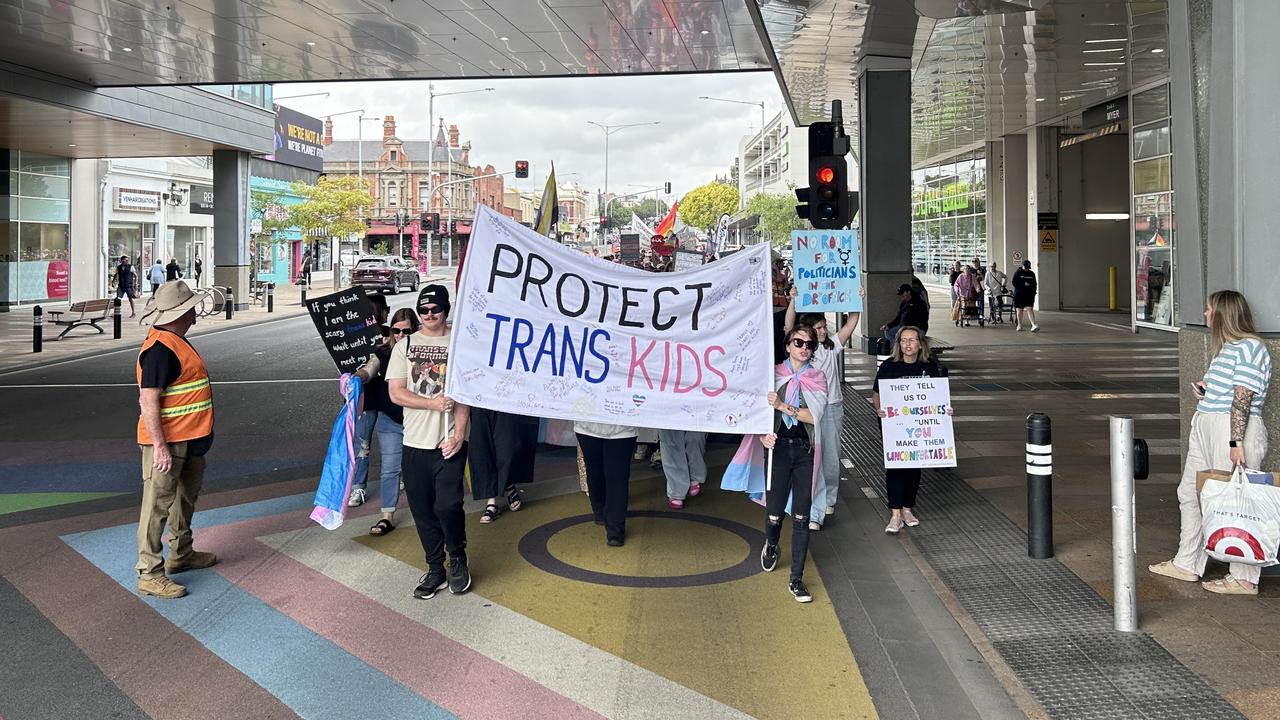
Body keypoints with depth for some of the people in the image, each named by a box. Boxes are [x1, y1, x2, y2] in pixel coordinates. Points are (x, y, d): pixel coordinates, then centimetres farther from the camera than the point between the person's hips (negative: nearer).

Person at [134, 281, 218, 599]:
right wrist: (160, 447, -26)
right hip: (167, 443, -11)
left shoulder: (176, 341, 11)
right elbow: (148, 402, -26)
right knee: (158, 505, -4)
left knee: (186, 497, 22)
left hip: (188, 440, 11)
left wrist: (200, 433, 24)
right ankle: (149, 575, 3)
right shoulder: (160, 349, -22)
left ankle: (181, 554, 38)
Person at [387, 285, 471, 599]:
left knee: (447, 505, -10)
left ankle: (458, 559, 17)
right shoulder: (405, 346, 7)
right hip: (415, 442, 3)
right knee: (422, 509, 8)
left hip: (449, 442, -3)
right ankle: (435, 569, 23)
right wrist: (433, 403, -13)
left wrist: (457, 435, -14)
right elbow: (396, 393, 0)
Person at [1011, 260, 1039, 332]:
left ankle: (1034, 325, -18)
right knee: (1019, 310, 5)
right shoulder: (1017, 273, 0)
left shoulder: (1031, 274, 11)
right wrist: (1023, 284, -16)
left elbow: (1034, 284, 17)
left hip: (1029, 294, 2)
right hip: (1019, 294, -2)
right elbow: (1014, 282, -8)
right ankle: (1019, 325, 17)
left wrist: (1033, 293, 7)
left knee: (1029, 309, -10)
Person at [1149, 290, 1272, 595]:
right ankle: (1187, 564, 27)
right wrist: (1206, 390, 10)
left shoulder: (1248, 348, -14)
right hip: (1206, 429, 11)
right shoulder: (1227, 347, 17)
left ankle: (1244, 579, 7)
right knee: (1190, 493, 16)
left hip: (1233, 431, -11)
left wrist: (1236, 442, -24)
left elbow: (1243, 398, -21)